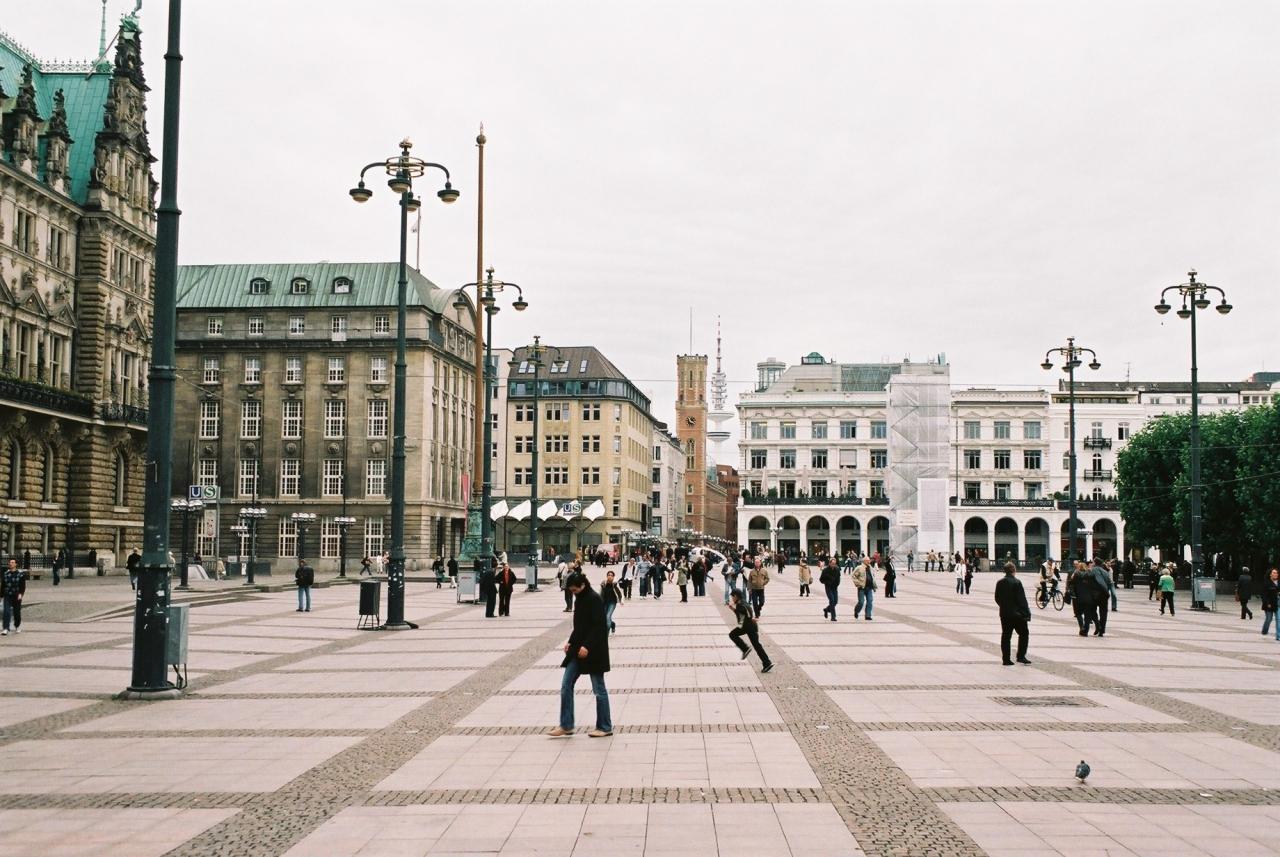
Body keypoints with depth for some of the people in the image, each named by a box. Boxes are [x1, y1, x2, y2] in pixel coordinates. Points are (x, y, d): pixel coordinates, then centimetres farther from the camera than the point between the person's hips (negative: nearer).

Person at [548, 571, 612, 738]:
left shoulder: (594, 599, -15)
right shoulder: (579, 599, 11)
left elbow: (599, 626, -20)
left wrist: (587, 646, -24)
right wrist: (571, 642, 9)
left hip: (593, 650, -9)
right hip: (577, 649, 9)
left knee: (598, 688, 1)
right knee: (566, 685, 5)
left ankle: (605, 727, 11)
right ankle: (566, 725, 11)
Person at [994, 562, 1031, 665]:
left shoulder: (999, 583, 4)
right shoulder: (1016, 582, -14)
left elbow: (997, 598, 10)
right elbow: (1022, 599, -14)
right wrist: (1026, 613, -9)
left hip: (1004, 614, 6)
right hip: (1017, 614, -5)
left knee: (1005, 636, 8)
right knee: (1023, 634, 10)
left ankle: (1006, 659, 8)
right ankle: (1021, 656, 5)